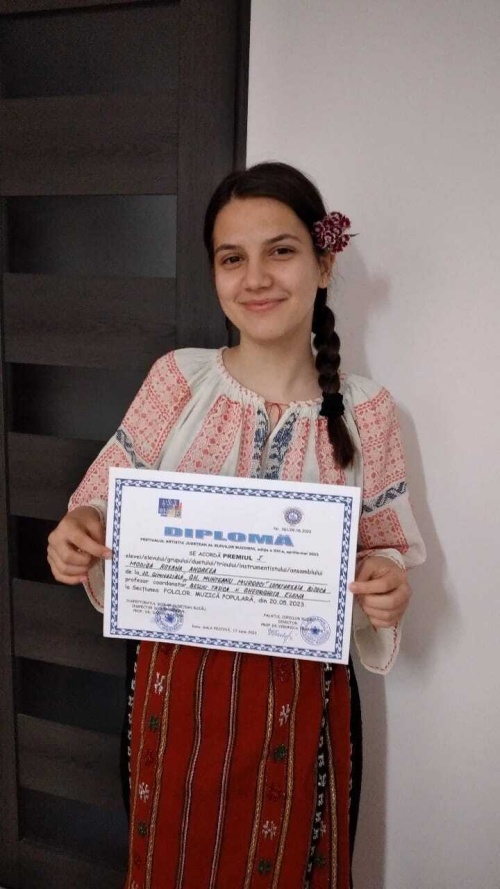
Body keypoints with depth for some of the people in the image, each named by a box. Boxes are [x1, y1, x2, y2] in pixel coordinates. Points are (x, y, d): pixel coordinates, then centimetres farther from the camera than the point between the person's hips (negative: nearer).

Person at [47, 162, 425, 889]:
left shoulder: (365, 412, -7)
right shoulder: (179, 378, -7)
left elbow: (388, 552, 1)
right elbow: (105, 507, -1)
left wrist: (388, 590, -20)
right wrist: (80, 534, -22)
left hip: (301, 698, 0)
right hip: (178, 686, 1)